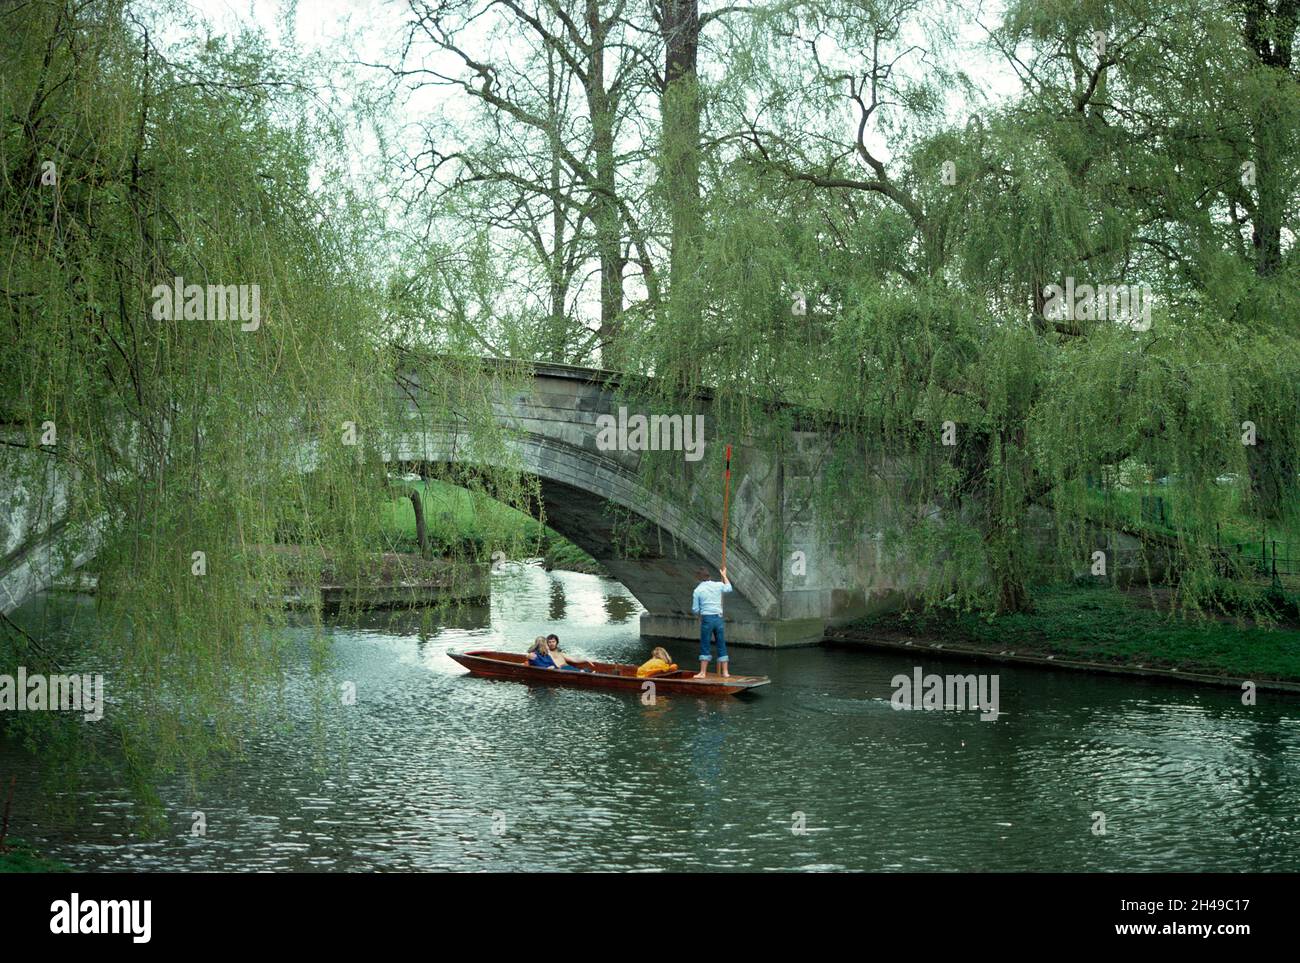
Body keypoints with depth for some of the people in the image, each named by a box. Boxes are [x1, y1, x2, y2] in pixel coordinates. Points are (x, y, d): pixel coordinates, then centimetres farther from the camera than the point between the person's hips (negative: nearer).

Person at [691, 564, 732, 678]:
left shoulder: (698, 590, -5)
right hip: (718, 618, 3)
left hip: (706, 619, -3)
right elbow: (729, 588, 26)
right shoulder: (718, 585, 2)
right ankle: (725, 672, 12)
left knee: (705, 646, 2)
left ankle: (703, 672, 0)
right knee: (721, 645, 9)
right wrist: (724, 576, 38)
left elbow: (695, 609, -3)